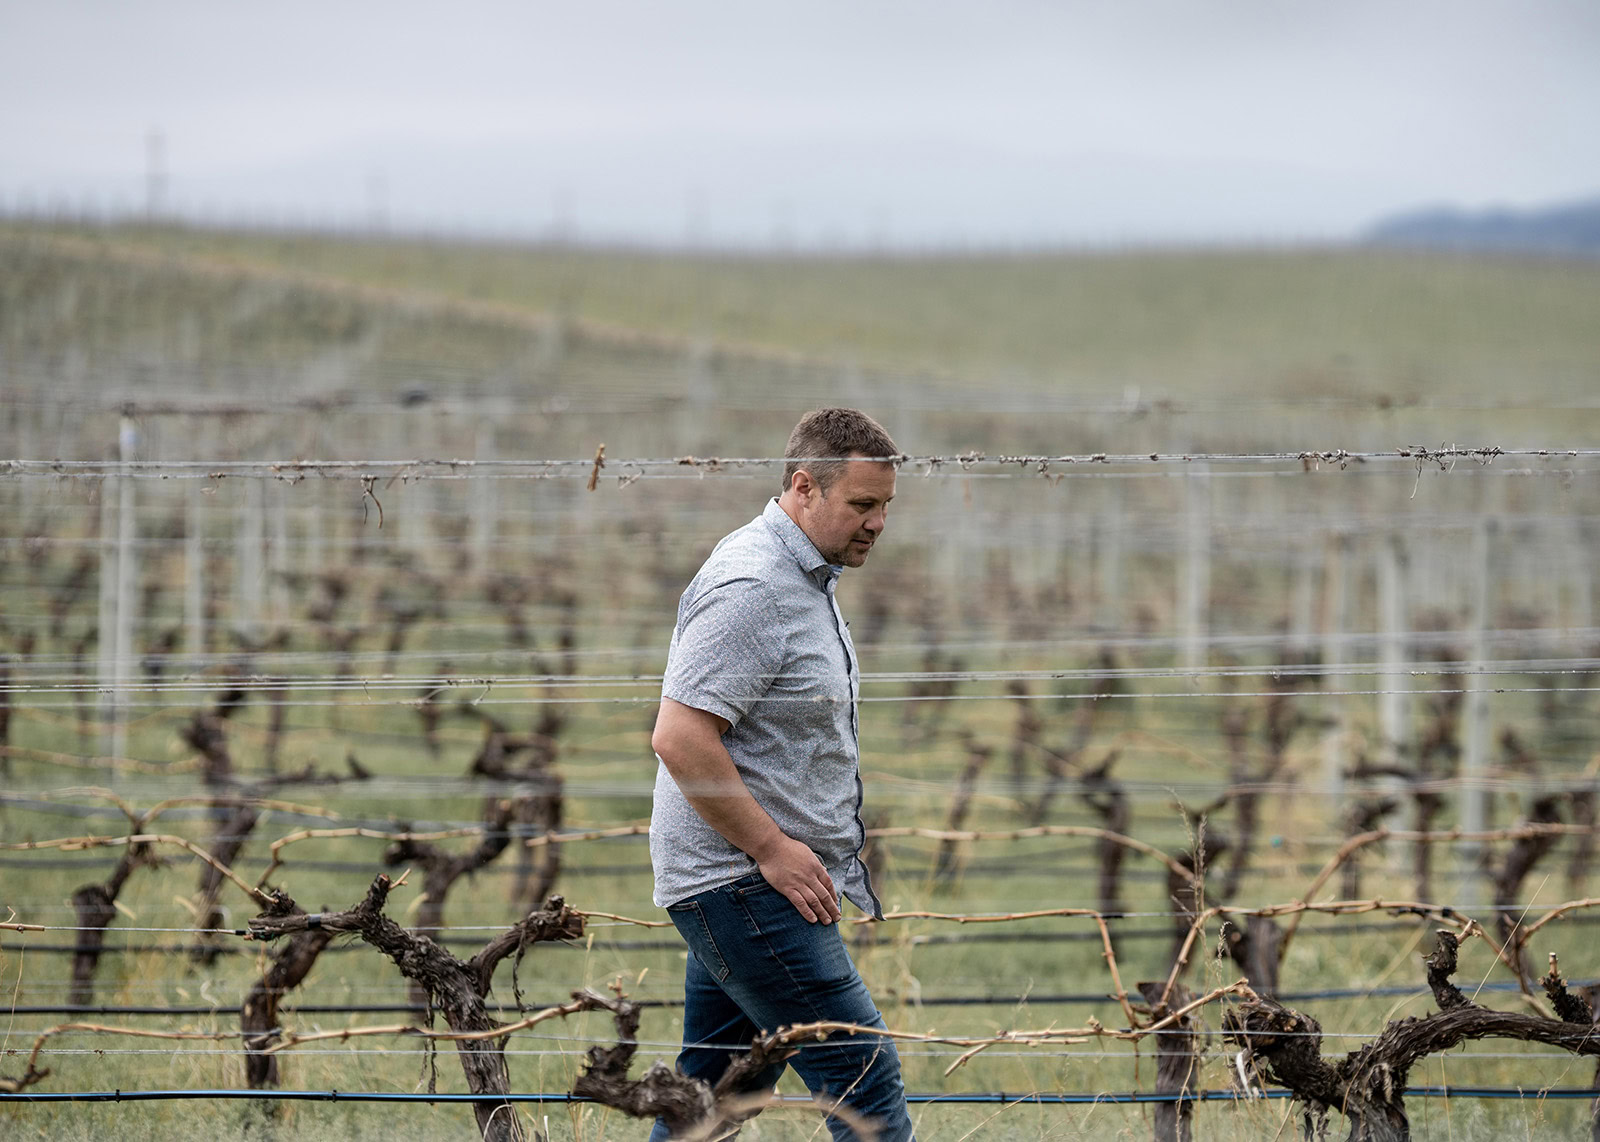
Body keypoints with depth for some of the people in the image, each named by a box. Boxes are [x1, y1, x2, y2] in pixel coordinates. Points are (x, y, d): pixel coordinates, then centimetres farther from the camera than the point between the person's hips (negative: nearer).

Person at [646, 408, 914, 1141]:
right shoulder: (751, 589, -18)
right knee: (864, 1074, -11)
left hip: (757, 874, 10)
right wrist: (771, 848, -20)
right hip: (743, 882, -10)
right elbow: (680, 738, -24)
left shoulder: (804, 576, 16)